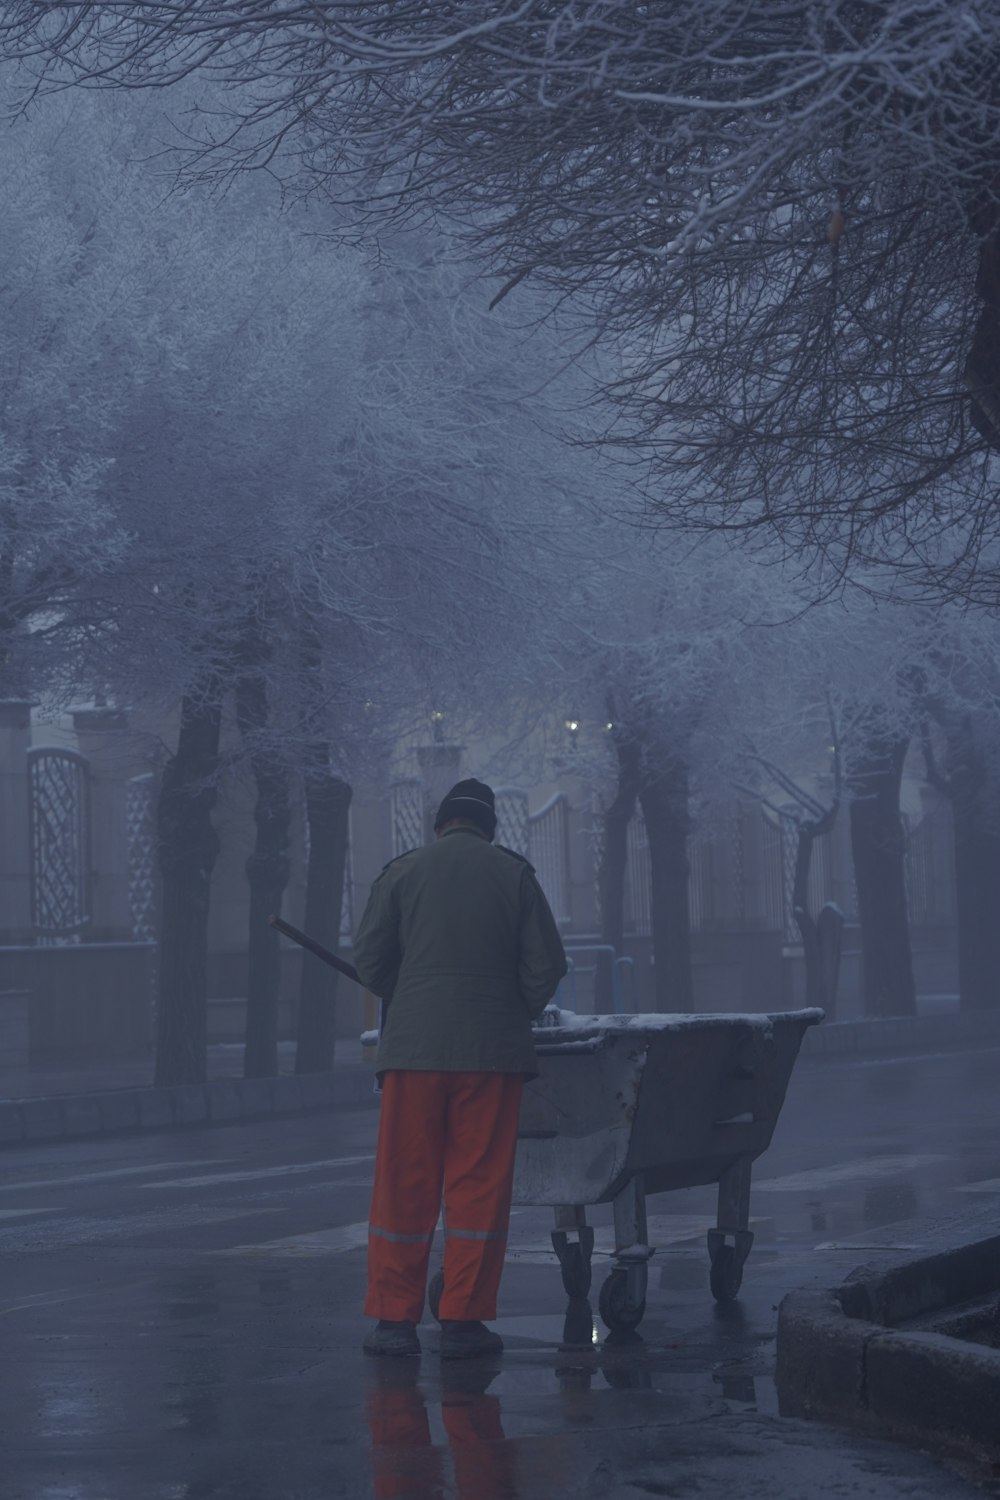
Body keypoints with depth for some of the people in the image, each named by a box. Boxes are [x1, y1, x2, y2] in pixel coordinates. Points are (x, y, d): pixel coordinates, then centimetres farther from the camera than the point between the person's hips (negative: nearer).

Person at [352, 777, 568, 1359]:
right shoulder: (514, 874, 4)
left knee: (404, 1185, 4)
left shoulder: (403, 872, 5)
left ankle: (395, 1317, 4)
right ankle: (463, 1321, 3)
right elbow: (547, 963, 2)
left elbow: (369, 958, 4)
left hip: (415, 1046, 0)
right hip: (494, 1051, 0)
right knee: (480, 1186, 3)